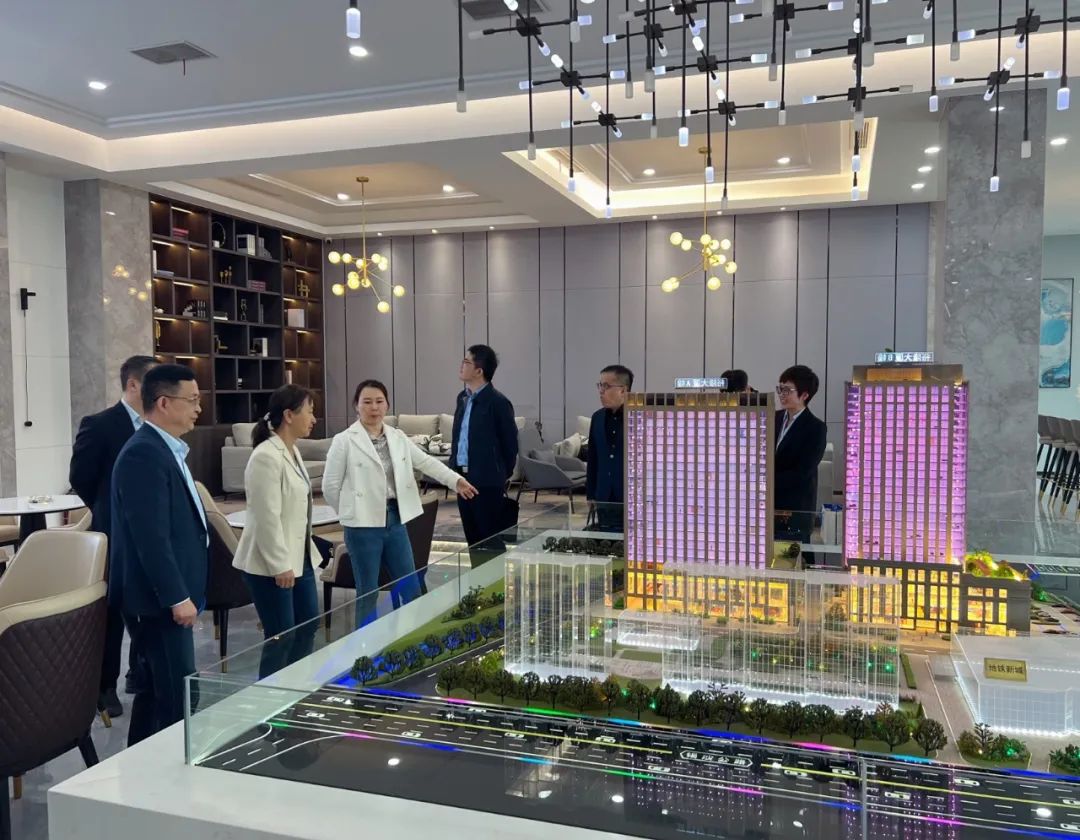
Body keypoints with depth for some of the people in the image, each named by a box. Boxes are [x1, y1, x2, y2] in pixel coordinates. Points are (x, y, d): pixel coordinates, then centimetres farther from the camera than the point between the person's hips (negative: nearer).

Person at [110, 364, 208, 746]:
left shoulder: (165, 450, 14)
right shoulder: (144, 453, -18)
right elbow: (151, 536, -24)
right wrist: (177, 597, -21)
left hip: (166, 595, 10)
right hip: (159, 599, -10)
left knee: (155, 693, 17)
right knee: (177, 700, -4)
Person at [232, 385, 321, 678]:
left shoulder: (292, 452, 10)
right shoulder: (266, 456, -20)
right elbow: (267, 518, -23)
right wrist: (279, 565, -21)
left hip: (298, 558, 10)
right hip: (271, 564, -10)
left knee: (308, 625, 16)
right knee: (281, 636, 0)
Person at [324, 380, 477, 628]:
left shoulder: (398, 437, 8)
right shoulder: (344, 441, -7)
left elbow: (426, 461, 4)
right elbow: (330, 486, -5)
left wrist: (456, 480, -8)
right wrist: (352, 512, 2)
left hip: (395, 520, 5)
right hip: (363, 526, -5)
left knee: (411, 589, 11)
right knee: (368, 593, 5)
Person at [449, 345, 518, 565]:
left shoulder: (498, 403, -14)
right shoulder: (463, 398, 10)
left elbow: (510, 444, -8)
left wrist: (501, 477, 0)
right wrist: (454, 467, 15)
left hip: (487, 481, -8)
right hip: (463, 477, 8)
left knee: (491, 540, 1)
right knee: (473, 538, 15)